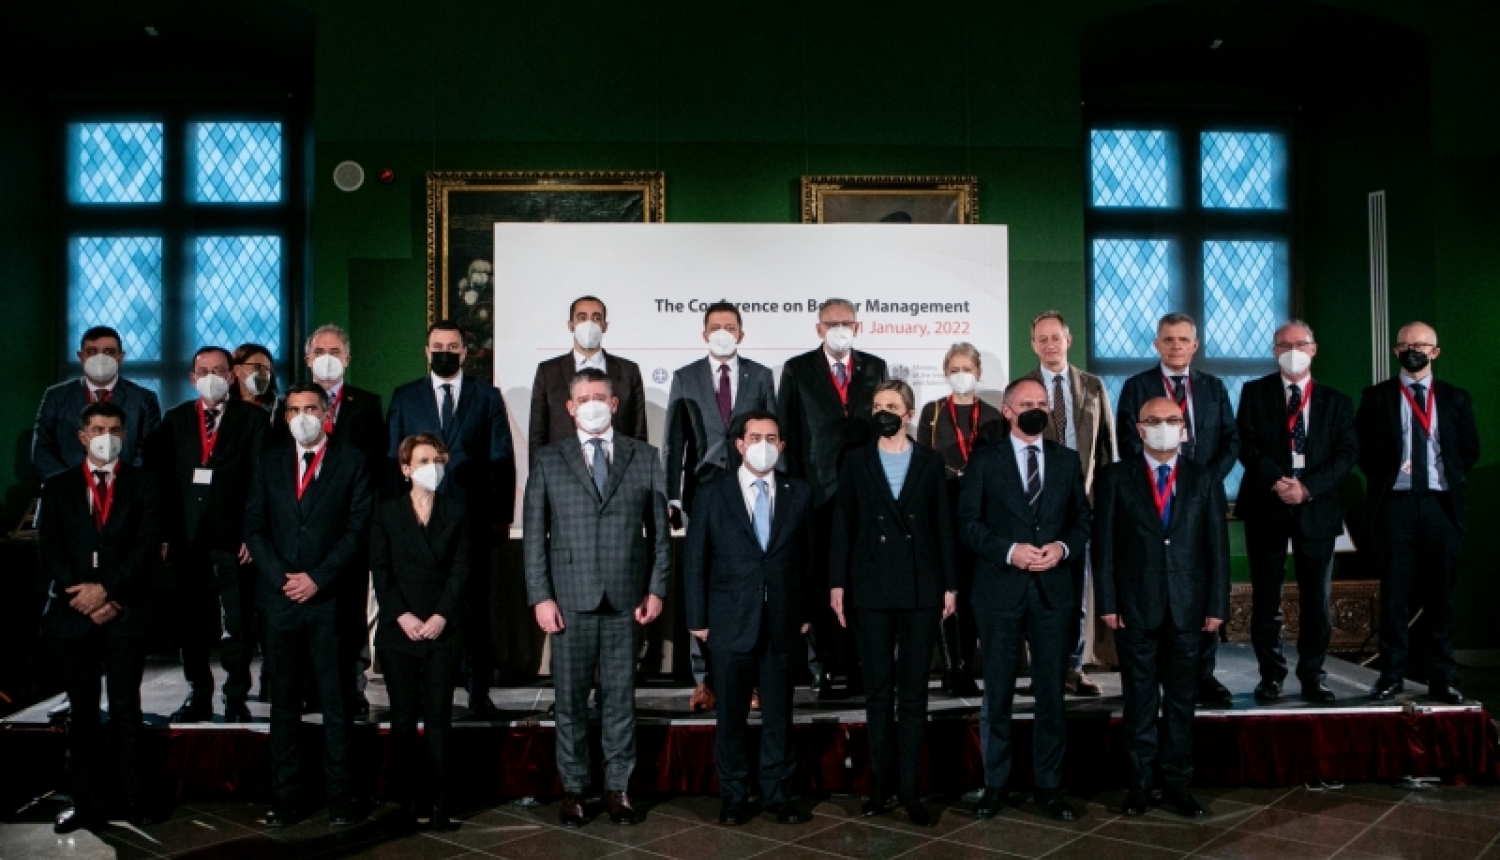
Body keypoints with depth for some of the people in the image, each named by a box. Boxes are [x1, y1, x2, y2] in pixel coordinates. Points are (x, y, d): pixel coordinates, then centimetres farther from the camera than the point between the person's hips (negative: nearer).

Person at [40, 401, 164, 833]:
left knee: (126, 711, 1)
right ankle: (86, 804, 13)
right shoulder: (58, 486, 11)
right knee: (82, 712, 7)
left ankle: (135, 801, 7)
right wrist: (82, 596, -9)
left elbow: (147, 546, -4)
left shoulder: (142, 483, 6)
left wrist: (106, 589, -13)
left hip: (124, 613, -2)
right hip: (71, 613, 2)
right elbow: (51, 551, 3)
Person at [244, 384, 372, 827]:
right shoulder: (268, 461, 13)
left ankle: (340, 796, 7)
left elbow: (356, 528, -2)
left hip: (331, 598, -2)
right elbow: (254, 526, 7)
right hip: (280, 596, 3)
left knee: (336, 701, 1)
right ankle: (284, 798, 13)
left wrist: (318, 578, -10)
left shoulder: (351, 462, 5)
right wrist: (281, 577, -6)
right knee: (284, 702, 7)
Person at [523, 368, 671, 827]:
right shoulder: (547, 461, 5)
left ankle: (618, 787, 19)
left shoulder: (644, 457, 7)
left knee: (620, 697, 7)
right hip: (570, 599, 0)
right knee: (571, 699, 7)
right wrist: (540, 596, -4)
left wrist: (656, 589, 1)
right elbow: (535, 535, 2)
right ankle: (573, 788, 19)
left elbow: (659, 528, 7)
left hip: (626, 599, 1)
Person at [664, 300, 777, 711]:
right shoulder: (685, 378, 6)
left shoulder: (760, 376, 8)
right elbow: (674, 442, 4)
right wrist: (672, 497, -2)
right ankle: (704, 679, 10)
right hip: (703, 493, 0)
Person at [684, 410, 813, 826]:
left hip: (782, 624, 1)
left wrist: (806, 612, 4)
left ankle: (778, 794, 22)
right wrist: (697, 619, -2)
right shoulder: (712, 495, 0)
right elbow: (694, 562, 1)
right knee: (730, 715, 8)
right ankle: (734, 796, 21)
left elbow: (806, 556, 7)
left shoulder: (799, 493, 5)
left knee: (779, 714, 9)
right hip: (730, 623, -1)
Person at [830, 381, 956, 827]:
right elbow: (842, 525, 4)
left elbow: (943, 525, 4)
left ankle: (909, 785, 10)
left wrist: (950, 584, 1)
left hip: (920, 589, 0)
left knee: (914, 689, 4)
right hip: (871, 589, 0)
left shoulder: (931, 462, 5)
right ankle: (883, 780, 16)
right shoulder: (856, 462, 6)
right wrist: (837, 583, -1)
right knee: (879, 688, 6)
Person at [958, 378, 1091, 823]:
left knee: (1051, 693, 7)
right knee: (998, 693, 7)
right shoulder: (984, 461, 1)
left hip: (1054, 589, 2)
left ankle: (1049, 785, 19)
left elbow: (1083, 518, 9)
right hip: (1000, 590, -2)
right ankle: (995, 784, 17)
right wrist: (1009, 550, -17)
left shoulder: (1067, 460, 10)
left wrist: (1063, 547, -11)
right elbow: (968, 522, -4)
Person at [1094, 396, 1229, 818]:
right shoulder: (1116, 477, 2)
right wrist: (1107, 602, -7)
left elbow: (1217, 546, 5)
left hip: (1187, 606, 2)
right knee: (1140, 698, 6)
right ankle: (1140, 780, 16)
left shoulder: (1205, 480, 8)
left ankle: (1176, 782, 18)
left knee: (1181, 699, 8)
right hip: (1135, 605, -1)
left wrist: (1217, 605, -1)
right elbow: (1103, 543, -1)